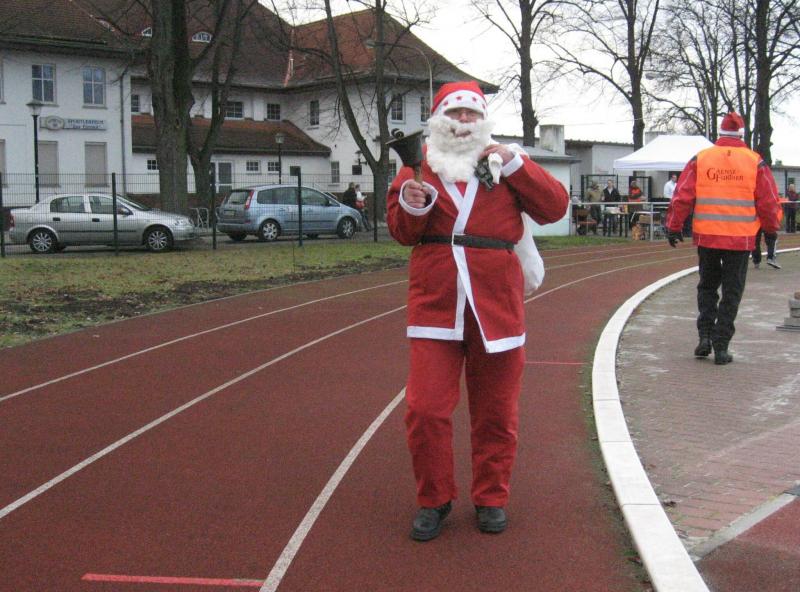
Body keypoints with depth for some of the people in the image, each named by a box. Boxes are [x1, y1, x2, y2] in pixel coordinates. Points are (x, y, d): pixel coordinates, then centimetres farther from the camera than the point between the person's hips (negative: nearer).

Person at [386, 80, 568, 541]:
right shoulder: (420, 166, 9)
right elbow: (401, 232, 5)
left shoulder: (506, 165, 9)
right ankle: (434, 499, 14)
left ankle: (492, 497, 26)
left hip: (496, 305, 1)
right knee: (425, 409, -5)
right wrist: (410, 208, -16)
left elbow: (555, 207, -1)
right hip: (435, 305, 0)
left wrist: (515, 165, -9)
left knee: (496, 412, 9)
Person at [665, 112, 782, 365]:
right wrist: (771, 228, 16)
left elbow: (682, 197, -2)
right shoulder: (755, 162, -2)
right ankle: (721, 347, 5)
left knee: (707, 286, 19)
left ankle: (705, 336, 8)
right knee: (732, 292, 7)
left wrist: (674, 226, 8)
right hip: (740, 239, -1)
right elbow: (769, 202, 0)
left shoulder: (700, 159, 0)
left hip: (706, 237, 1)